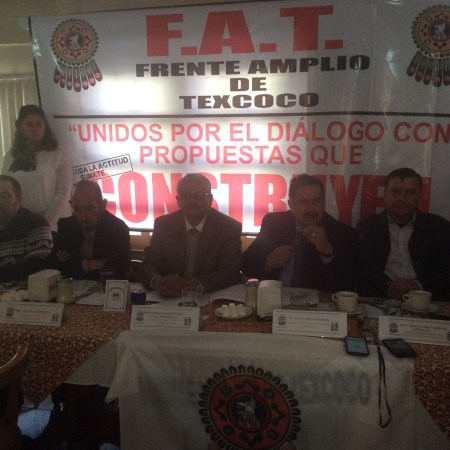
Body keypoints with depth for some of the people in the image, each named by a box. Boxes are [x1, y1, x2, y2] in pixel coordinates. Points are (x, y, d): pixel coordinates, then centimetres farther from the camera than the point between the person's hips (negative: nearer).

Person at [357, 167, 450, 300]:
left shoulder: (439, 227, 10)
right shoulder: (367, 226, 8)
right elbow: (363, 268, 0)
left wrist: (418, 285, -14)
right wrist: (387, 287, -17)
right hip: (379, 300, -1)